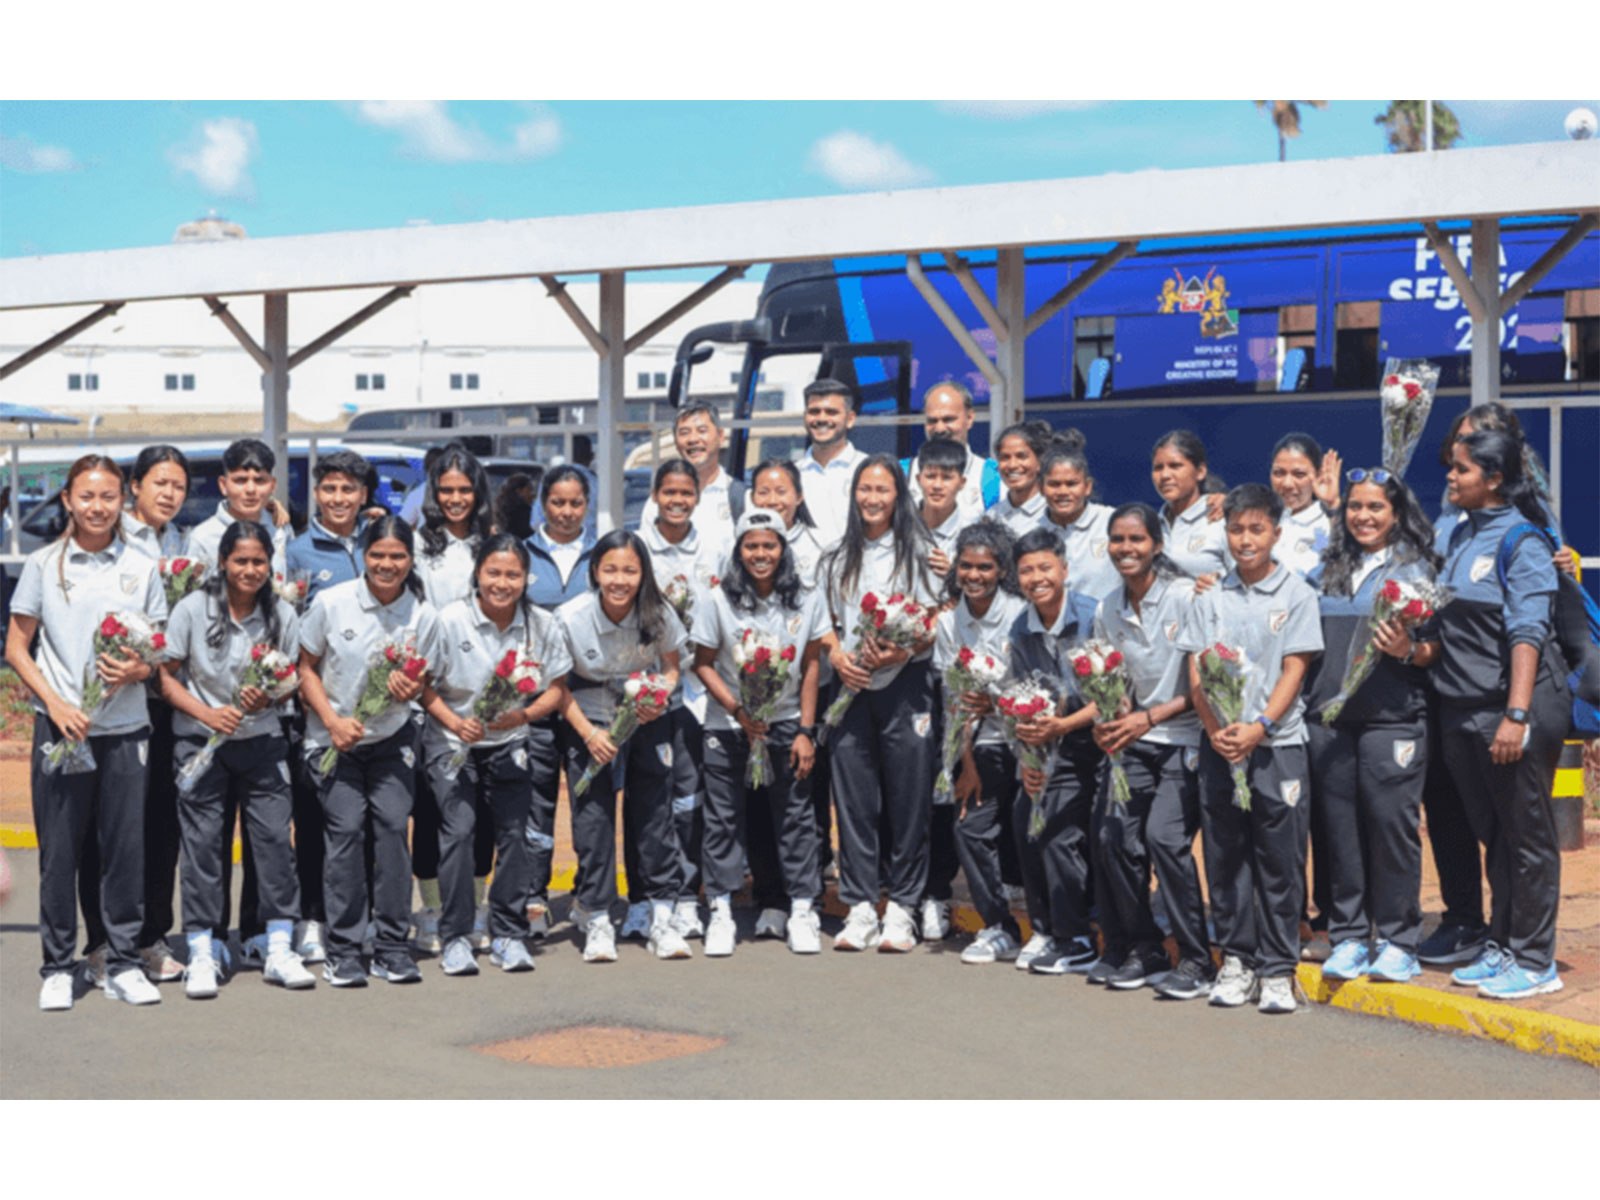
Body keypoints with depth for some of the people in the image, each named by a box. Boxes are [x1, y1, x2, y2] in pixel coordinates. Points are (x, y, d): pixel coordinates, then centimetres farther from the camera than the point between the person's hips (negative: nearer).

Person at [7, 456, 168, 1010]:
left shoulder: (141, 569, 7)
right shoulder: (43, 566, 4)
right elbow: (16, 648, 5)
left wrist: (137, 670, -11)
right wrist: (55, 703, -9)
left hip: (125, 728, 1)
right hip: (59, 726, -1)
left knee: (126, 846, 3)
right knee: (59, 850, 2)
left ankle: (123, 963, 14)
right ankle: (57, 968, 13)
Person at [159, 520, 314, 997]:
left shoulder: (282, 614, 1)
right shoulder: (193, 608, -5)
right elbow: (166, 676, -3)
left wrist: (268, 698, -13)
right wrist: (208, 714, -16)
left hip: (261, 739, 2)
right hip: (201, 740, -2)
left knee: (275, 836, -2)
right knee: (202, 840, -2)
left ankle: (279, 951, 7)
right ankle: (201, 956, 7)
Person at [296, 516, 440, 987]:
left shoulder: (424, 615, -5)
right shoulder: (332, 603, -9)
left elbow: (422, 683, 6)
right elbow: (307, 668, 0)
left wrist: (410, 690, -18)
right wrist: (333, 721, -12)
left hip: (391, 737, 1)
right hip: (333, 736, -1)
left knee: (393, 825, -9)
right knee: (345, 827, -10)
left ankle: (391, 947, 2)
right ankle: (342, 952, -3)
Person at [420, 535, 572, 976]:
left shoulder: (543, 625, -5)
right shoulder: (450, 620, -12)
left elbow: (556, 690, 1)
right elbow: (424, 685, -6)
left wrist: (523, 715, -17)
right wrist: (455, 722, -20)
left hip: (510, 742, 2)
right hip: (452, 741, -2)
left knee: (514, 830, -5)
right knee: (459, 828, -12)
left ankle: (509, 935, 8)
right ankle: (456, 937, -3)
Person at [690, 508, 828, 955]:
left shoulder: (806, 600, -2)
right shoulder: (718, 599, -7)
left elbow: (811, 666, 2)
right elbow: (703, 664, -3)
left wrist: (806, 730, -1)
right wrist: (738, 710, -14)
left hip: (787, 723, 1)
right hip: (728, 727, -1)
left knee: (796, 816, 2)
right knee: (724, 818, 2)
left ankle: (801, 911, 11)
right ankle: (721, 912, 10)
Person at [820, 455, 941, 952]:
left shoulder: (917, 551, 4)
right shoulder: (839, 557, 14)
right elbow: (827, 620, 16)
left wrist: (903, 651, -17)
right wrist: (836, 654, -3)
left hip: (905, 683, -3)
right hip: (851, 687, 3)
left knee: (908, 797, -2)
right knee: (854, 799, 2)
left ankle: (902, 909, 5)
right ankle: (860, 908, 8)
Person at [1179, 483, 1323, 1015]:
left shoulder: (1296, 594, 2)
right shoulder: (1210, 597, 10)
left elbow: (1293, 671, -3)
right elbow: (1196, 671, 5)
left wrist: (1258, 726, -15)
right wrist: (1215, 729, -9)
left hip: (1278, 742, -3)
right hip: (1219, 745, 3)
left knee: (1280, 859, -1)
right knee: (1224, 855, 5)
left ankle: (1277, 969, 6)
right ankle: (1235, 959, 16)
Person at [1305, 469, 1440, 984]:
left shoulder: (1415, 569, 3)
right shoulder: (1325, 569, 16)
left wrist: (1406, 649, -18)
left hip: (1392, 716, -4)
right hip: (1328, 715, 4)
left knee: (1391, 820, -6)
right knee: (1338, 826, 4)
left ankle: (1398, 941, 4)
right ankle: (1348, 936, 13)